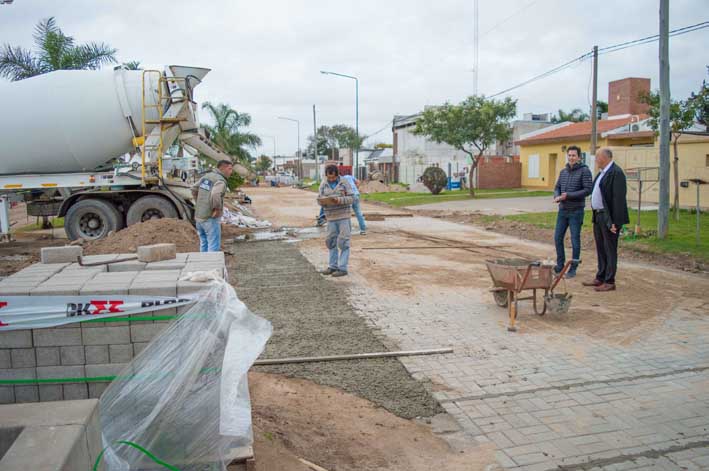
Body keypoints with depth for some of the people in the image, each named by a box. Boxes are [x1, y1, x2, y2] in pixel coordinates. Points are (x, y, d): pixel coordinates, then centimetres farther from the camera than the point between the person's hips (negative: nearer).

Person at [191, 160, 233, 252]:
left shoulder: (206, 176, 10)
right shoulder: (220, 181, -18)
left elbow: (194, 190, 20)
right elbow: (215, 195, -37)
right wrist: (217, 210, -23)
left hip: (199, 216, 8)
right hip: (210, 218, -8)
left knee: (204, 244, 18)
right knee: (214, 247, -1)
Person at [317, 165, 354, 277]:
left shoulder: (344, 183, -4)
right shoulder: (323, 185, 6)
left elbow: (351, 198, -6)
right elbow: (319, 199, 7)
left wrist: (340, 200, -23)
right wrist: (322, 201, -16)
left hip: (344, 217, -4)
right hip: (331, 217, 4)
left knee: (343, 242, -3)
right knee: (331, 242, 9)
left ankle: (342, 268, 1)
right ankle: (333, 266, 21)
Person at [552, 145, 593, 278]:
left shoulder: (584, 171, -8)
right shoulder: (563, 171, 10)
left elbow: (588, 189, -15)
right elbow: (557, 187, 14)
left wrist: (568, 196, -20)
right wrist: (557, 196, -9)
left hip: (576, 211, -6)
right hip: (562, 210, 6)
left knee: (575, 240, 1)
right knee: (558, 237, 7)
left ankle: (573, 268, 11)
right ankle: (560, 265, 21)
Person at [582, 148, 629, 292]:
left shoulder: (616, 172, -15)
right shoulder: (602, 173, 15)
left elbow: (619, 198, -20)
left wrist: (615, 222, -23)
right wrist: (596, 215, 14)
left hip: (609, 218, -10)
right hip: (598, 216, 10)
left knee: (610, 250, -2)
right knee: (600, 249, 16)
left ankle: (609, 282, 5)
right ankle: (600, 278, 26)